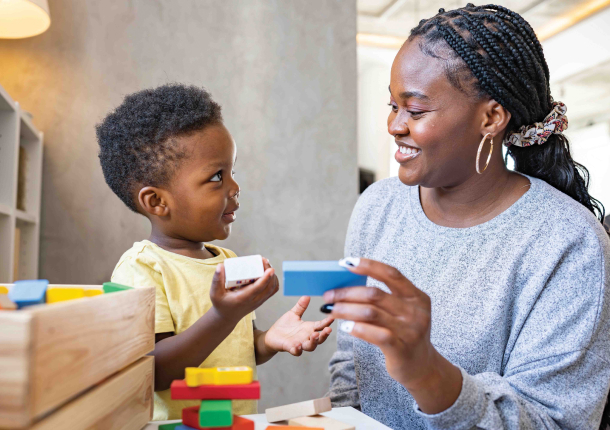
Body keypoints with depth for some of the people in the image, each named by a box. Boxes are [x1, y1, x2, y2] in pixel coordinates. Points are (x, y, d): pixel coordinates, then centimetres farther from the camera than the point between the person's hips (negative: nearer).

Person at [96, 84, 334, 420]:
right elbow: (154, 372, -16)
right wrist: (224, 316, -24)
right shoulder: (139, 269, -10)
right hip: (176, 424, -5)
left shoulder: (230, 262, 9)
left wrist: (268, 341, 0)